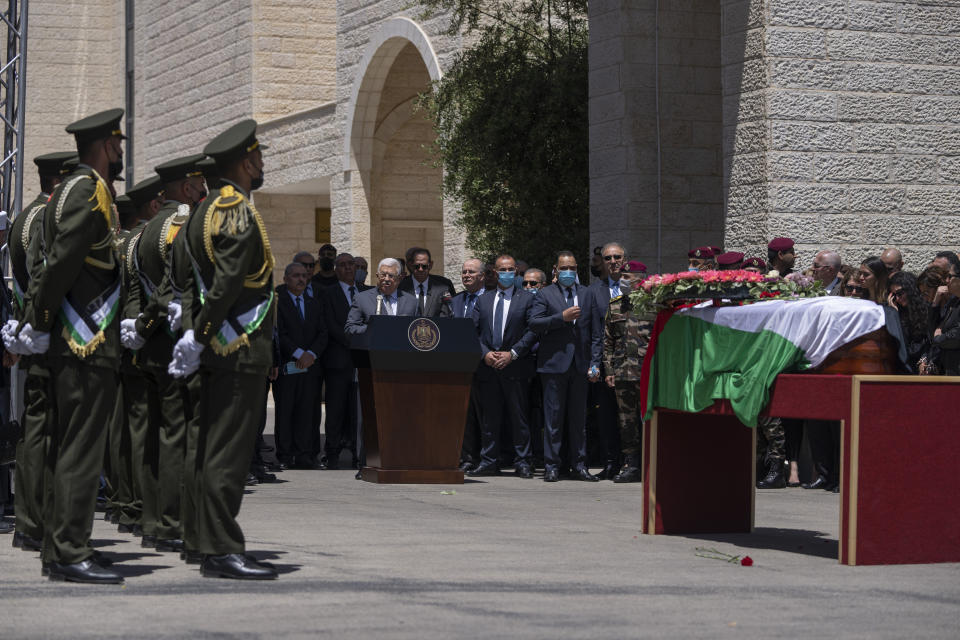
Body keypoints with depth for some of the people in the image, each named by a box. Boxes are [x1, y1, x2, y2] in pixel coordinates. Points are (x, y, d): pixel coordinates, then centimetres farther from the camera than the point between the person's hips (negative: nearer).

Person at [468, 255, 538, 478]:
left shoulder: (527, 299, 5)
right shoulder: (482, 301, 15)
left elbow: (532, 331, -3)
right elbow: (474, 332, 10)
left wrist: (512, 354, -12)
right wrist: (485, 353, -7)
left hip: (516, 367, -3)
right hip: (488, 368, 3)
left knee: (519, 417, -2)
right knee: (489, 417, 5)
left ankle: (522, 462, 3)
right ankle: (489, 462, 10)